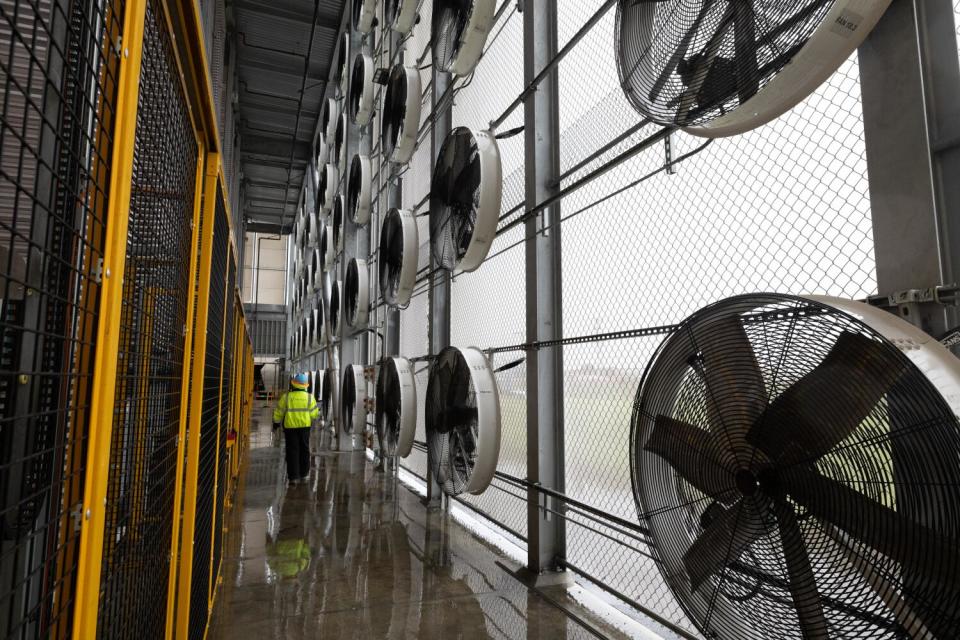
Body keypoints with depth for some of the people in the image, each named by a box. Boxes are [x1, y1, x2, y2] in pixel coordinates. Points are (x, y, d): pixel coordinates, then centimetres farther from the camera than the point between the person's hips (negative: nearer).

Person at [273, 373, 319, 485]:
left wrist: (276, 422, 15)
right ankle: (303, 475, 20)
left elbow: (279, 412, -2)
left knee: (292, 451, 5)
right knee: (304, 450, 14)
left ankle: (293, 477, 4)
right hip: (304, 426, 1)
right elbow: (313, 413, -7)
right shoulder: (309, 397, -8)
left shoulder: (286, 397, -10)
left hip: (290, 427, -1)